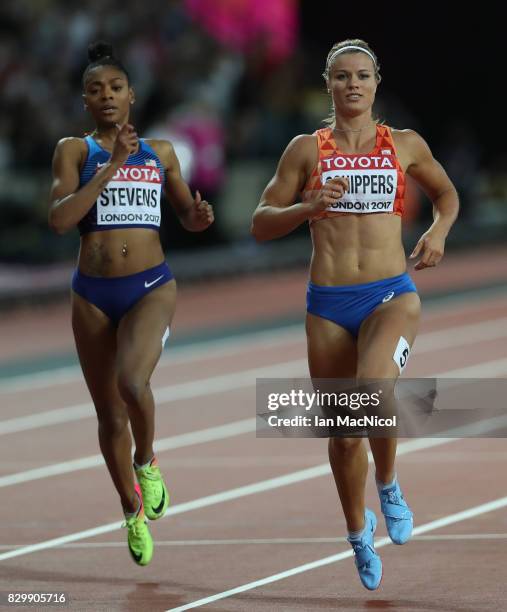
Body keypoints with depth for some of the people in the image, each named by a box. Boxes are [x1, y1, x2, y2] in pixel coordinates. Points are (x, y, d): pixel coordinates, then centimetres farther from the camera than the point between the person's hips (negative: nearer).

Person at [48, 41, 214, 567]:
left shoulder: (160, 152, 8)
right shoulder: (74, 150, 2)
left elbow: (187, 214, 21)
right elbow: (59, 219, -13)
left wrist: (199, 217, -4)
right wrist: (112, 165, -17)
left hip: (151, 287, -1)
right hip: (93, 292, 1)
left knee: (132, 382, -29)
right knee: (110, 414, 8)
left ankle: (147, 461, 1)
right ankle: (132, 510, 30)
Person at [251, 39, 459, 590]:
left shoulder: (405, 146, 6)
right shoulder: (306, 149, 5)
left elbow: (446, 194, 24)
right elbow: (261, 224, 5)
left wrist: (438, 231, 2)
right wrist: (308, 207, -14)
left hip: (391, 296, -1)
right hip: (328, 304, 1)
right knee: (343, 434, 7)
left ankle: (388, 486, -2)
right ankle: (358, 533, 33)